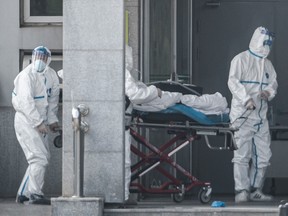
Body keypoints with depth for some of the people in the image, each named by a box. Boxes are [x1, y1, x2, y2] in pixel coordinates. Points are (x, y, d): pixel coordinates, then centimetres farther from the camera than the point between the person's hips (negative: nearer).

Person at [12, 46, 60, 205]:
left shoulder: (51, 75, 6)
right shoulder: (26, 75, -18)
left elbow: (53, 100, 17)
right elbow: (26, 102, -25)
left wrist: (52, 120, 10)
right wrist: (38, 123, -28)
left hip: (40, 121, 9)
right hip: (25, 121, -9)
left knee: (43, 157, 11)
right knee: (39, 157, -16)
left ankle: (23, 193, 18)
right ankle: (35, 194, -13)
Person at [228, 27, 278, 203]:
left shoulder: (267, 64, 19)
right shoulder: (241, 60, -2)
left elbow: (273, 83, 14)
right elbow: (233, 82, -12)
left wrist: (269, 92, -10)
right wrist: (246, 99, -25)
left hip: (261, 116, 7)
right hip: (242, 115, -7)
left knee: (263, 155, 7)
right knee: (242, 154, -9)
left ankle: (255, 190, 15)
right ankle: (242, 191, -10)